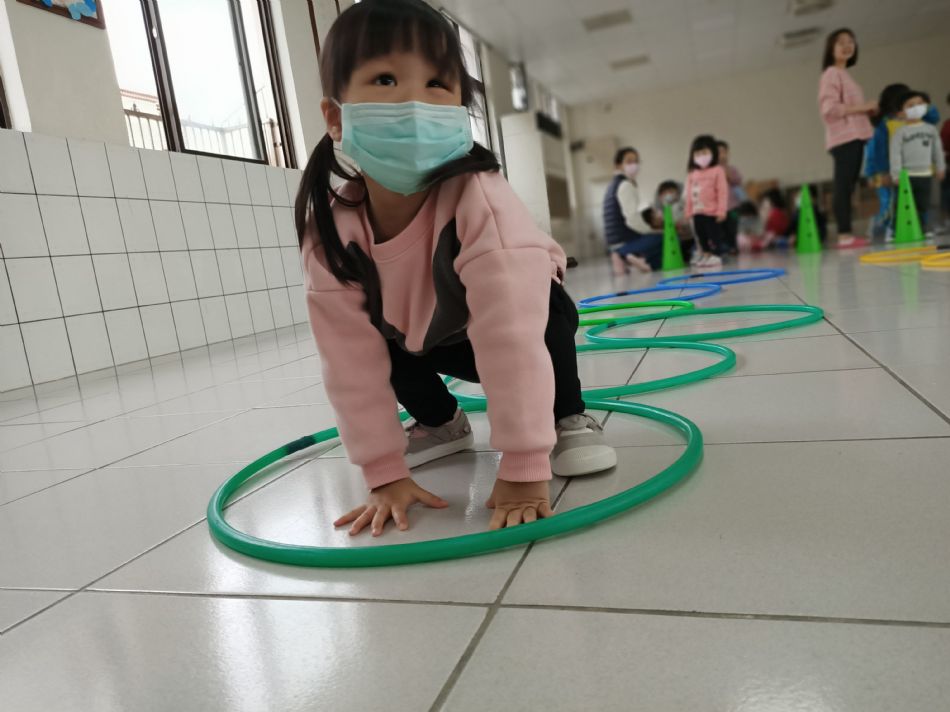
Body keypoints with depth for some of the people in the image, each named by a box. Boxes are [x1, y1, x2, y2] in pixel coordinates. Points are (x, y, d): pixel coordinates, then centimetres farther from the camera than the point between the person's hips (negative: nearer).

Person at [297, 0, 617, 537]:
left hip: (518, 322, -4)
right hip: (427, 333, 5)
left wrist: (523, 470, -43)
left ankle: (569, 418, -4)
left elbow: (511, 336, -44)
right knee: (376, 336, -15)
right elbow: (353, 361, -26)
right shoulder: (330, 228, -28)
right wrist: (385, 475, -26)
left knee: (550, 311, -32)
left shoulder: (480, 201, -40)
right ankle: (440, 422, 13)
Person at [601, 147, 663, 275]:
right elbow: (632, 219, -20)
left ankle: (623, 256, 0)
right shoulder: (625, 184, -10)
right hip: (624, 241, -10)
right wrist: (651, 230, -5)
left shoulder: (615, 185, 20)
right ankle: (623, 255, -16)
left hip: (619, 242, 10)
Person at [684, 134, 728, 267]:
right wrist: (688, 211, 10)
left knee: (714, 234, 1)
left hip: (712, 212, -5)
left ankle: (716, 255, 9)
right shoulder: (692, 173, 7)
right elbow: (689, 193, 11)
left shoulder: (717, 171, -6)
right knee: (701, 235, 13)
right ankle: (705, 254, 25)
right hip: (697, 212, 5)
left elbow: (722, 192, -9)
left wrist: (721, 210, -13)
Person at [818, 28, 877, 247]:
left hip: (855, 137, 10)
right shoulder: (831, 74, -6)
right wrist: (861, 107, -16)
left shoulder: (844, 74, 23)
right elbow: (829, 108, -18)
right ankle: (844, 235, -14)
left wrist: (868, 110, 8)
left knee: (849, 187, 6)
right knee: (844, 186, -13)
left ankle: (848, 233, 7)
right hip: (844, 138, -10)